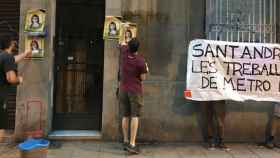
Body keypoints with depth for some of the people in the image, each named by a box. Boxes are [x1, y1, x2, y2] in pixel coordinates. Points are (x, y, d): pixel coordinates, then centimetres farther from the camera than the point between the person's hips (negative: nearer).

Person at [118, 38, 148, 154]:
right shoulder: (141, 60, -13)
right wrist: (146, 70, 11)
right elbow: (143, 78, -8)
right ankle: (132, 144, -8)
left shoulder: (125, 53, -1)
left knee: (125, 116, 9)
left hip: (123, 89, 5)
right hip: (136, 90, -5)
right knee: (135, 116, -5)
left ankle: (126, 142, 17)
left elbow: (122, 44, 22)